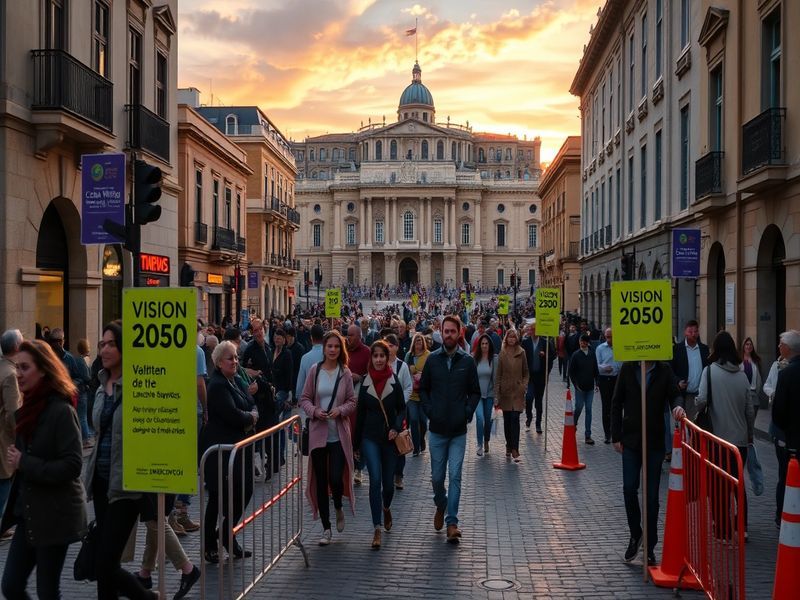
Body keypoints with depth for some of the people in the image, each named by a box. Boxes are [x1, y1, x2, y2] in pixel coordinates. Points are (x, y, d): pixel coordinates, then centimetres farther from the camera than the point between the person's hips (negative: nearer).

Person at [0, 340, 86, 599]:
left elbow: (72, 466, -22)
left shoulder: (61, 411, -16)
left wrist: (23, 463, -20)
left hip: (55, 516, -7)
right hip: (27, 513, 8)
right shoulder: (27, 410, 9)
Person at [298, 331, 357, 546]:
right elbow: (304, 398, 5)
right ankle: (326, 528, 18)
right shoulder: (315, 370, 1)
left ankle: (339, 508, 27)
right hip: (318, 433, 1)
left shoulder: (345, 373, 0)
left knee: (336, 478, -9)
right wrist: (314, 411, -14)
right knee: (321, 481, 5)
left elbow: (352, 402, 4)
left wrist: (340, 410, -15)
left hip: (339, 434, -1)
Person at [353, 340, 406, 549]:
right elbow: (360, 413, 6)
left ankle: (386, 508, 43)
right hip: (370, 437, 0)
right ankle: (377, 530, -10)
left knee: (388, 483, 9)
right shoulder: (365, 383, 0)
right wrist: (356, 443, 9)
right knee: (375, 479, -14)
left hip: (389, 438, 0)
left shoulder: (394, 381, -3)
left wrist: (396, 427, -14)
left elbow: (402, 409, 5)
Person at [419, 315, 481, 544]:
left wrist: (467, 412, -6)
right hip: (437, 429, 1)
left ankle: (452, 522, 1)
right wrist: (429, 410, -3)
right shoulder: (432, 359, 1)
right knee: (437, 477, 10)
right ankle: (440, 505, 39)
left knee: (455, 476, -5)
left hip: (459, 430, -1)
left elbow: (475, 392, 6)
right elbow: (423, 388, 9)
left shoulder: (467, 361, -1)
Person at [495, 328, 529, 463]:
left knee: (515, 419, -10)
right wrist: (496, 395, -3)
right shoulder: (502, 353, 0)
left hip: (517, 391, -1)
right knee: (507, 420, 7)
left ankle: (514, 449, -12)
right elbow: (498, 375, 0)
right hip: (505, 390, 1)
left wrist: (524, 385, -4)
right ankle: (509, 447, 20)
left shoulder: (521, 353, 2)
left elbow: (526, 372, 11)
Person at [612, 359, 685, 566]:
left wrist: (678, 406, -30)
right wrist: (616, 436, 0)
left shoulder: (664, 370, 0)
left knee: (652, 495, 5)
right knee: (629, 489, -5)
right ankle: (635, 535, 20)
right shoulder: (627, 369, -1)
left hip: (655, 441, 0)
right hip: (630, 440, 0)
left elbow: (674, 394, -4)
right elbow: (616, 403, 3)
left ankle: (650, 547, 16)